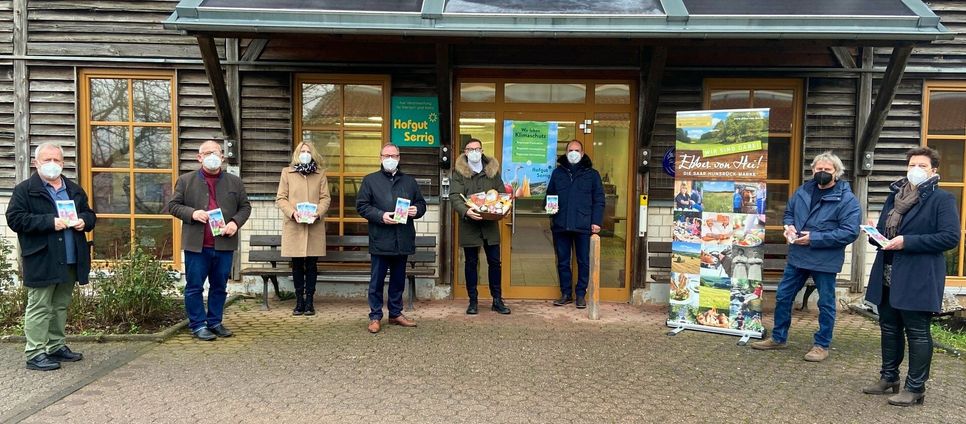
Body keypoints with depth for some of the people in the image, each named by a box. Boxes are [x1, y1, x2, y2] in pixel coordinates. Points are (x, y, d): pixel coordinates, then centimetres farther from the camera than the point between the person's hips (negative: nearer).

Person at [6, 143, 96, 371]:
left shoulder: (74, 189, 15)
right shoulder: (24, 190, -3)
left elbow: (90, 214, 21)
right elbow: (15, 219, -12)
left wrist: (84, 221, -3)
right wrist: (49, 222, -21)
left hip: (69, 260, 6)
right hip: (41, 261, -6)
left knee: (61, 306, 15)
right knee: (39, 307, -3)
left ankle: (57, 347, 25)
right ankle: (35, 354, 2)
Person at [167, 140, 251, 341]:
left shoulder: (234, 182, 10)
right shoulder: (186, 180, 5)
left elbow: (245, 206, 12)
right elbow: (173, 205, 5)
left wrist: (236, 222, -7)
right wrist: (192, 213, -13)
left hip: (224, 245, 2)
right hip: (196, 245, -2)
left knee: (220, 287, 10)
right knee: (194, 287, 2)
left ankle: (215, 322, 22)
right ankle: (198, 325, 12)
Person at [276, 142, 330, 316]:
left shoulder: (320, 174, 11)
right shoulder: (287, 172, 8)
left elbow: (325, 198, 5)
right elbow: (280, 198, 4)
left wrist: (318, 212, -13)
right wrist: (292, 212, -13)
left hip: (315, 225, 1)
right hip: (293, 225, 0)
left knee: (311, 265, 3)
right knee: (297, 265, 5)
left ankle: (309, 301, 11)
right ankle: (299, 301, 14)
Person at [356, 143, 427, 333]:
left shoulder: (410, 181, 14)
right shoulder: (370, 180, 4)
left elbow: (421, 203, 18)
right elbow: (361, 205, -2)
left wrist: (416, 210, -5)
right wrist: (381, 216, -15)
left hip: (403, 240, 4)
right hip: (380, 240, -3)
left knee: (398, 280, 13)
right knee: (377, 281, 2)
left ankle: (396, 314, 25)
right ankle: (375, 317, 12)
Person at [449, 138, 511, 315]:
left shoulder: (493, 170, 8)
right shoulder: (459, 172, -1)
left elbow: (502, 193, 10)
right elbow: (454, 196, -12)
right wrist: (466, 211, -30)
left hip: (490, 224, 2)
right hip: (469, 224, -2)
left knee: (494, 262, 6)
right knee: (471, 263, 7)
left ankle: (497, 300, 16)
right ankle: (473, 301, 17)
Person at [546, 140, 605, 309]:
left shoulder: (592, 174, 5)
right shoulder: (557, 172, 11)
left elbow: (599, 200, 2)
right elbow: (549, 195, 11)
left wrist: (597, 222, -7)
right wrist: (550, 215, -5)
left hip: (583, 225, -2)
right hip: (561, 225, 2)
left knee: (584, 261, 4)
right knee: (562, 261, 8)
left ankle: (581, 294, 15)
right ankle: (566, 293, 19)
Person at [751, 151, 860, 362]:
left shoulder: (847, 199, -13)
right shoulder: (803, 191, 5)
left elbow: (850, 232, -20)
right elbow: (788, 213, 20)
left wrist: (814, 238, -22)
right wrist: (789, 226, -4)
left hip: (825, 259, -5)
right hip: (797, 255, 6)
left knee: (826, 303, 9)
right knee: (782, 297, 11)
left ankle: (822, 345, 24)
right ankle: (778, 338, 27)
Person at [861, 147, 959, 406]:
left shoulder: (942, 199, -7)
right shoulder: (895, 195, 13)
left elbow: (950, 237, -16)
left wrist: (907, 242, -21)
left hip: (918, 279, -7)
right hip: (887, 276, 7)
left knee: (917, 332, 2)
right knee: (889, 328, 16)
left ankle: (915, 388, 12)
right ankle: (889, 378, 30)